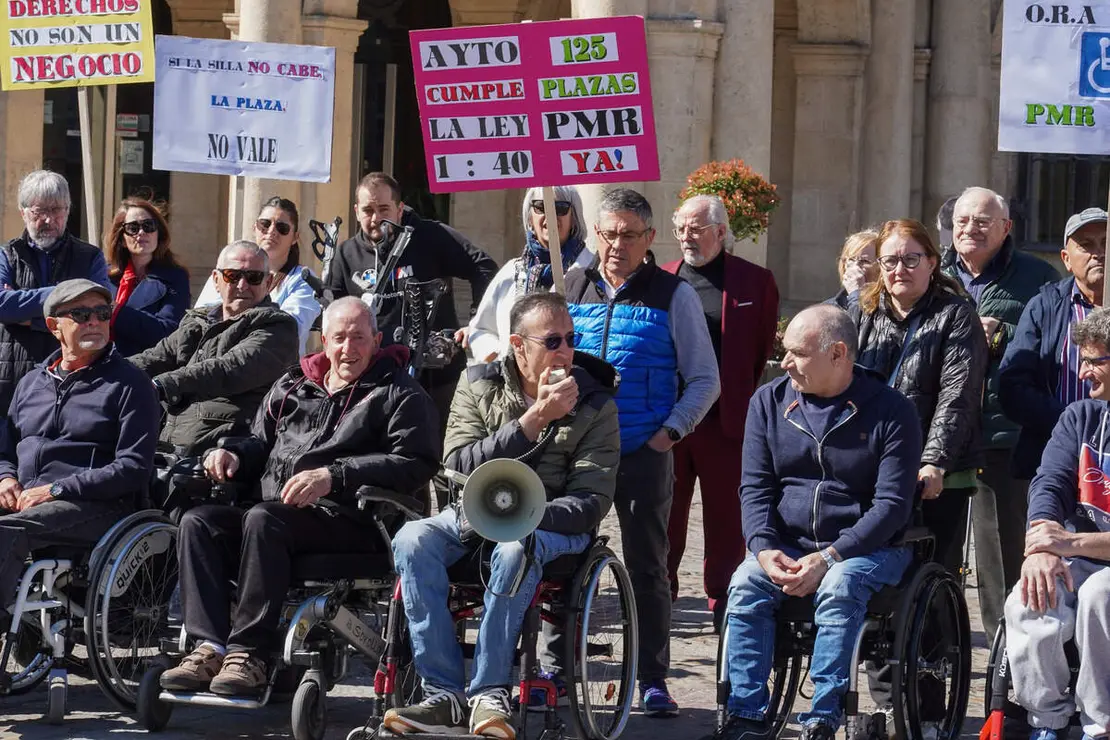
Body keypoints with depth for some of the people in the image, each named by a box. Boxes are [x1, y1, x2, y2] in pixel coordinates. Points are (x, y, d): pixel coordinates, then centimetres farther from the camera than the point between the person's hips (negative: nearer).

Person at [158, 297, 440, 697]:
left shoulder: (398, 394, 7)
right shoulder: (291, 387, 26)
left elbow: (414, 465, -8)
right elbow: (261, 443, 35)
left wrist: (333, 476, -18)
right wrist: (233, 454, 9)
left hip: (345, 520, -6)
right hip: (276, 509, 6)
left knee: (262, 519, -35)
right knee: (198, 521, -18)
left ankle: (249, 653, -35)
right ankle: (211, 647, -28)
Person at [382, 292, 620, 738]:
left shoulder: (595, 405, 0)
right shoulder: (478, 386, 4)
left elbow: (592, 500, -7)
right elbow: (458, 466, -10)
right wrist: (534, 419, -19)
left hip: (553, 524, -2)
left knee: (514, 550, -39)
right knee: (412, 541, -29)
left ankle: (490, 694, -33)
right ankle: (444, 697, -31)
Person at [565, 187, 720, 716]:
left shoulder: (673, 296, 1)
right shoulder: (568, 290, 8)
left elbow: (704, 380, 4)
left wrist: (669, 432, -6)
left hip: (645, 455, -2)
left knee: (646, 567, 2)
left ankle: (653, 679, 6)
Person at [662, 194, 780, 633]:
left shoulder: (754, 283, 3)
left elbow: (763, 349, 7)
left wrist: (738, 398, 4)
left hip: (725, 420, -2)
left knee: (726, 517, 3)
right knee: (665, 512, 7)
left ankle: (723, 598, 11)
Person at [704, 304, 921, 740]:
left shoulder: (891, 411, -7)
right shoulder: (769, 402, 7)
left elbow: (892, 504, -12)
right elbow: (755, 486, 6)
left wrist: (829, 558, -23)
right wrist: (764, 548, -14)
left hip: (868, 548, -4)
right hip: (786, 545, 4)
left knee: (839, 588, -35)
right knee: (746, 585, -25)